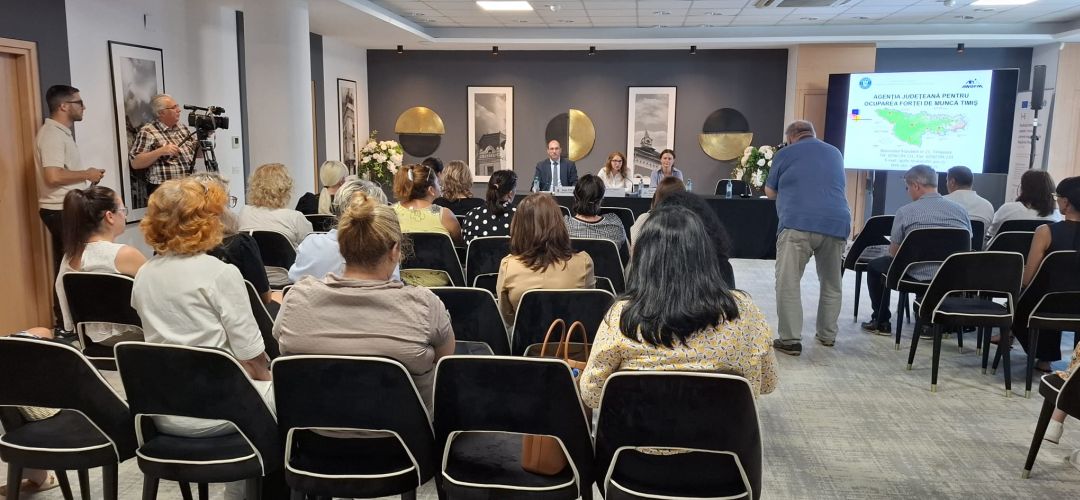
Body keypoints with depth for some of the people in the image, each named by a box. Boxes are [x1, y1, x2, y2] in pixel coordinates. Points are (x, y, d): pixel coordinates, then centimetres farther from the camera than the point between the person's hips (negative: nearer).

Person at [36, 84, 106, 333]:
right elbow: (53, 176, -27)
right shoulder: (52, 134, -17)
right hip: (61, 210, -10)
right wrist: (87, 174, -15)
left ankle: (66, 319, 20)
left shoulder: (62, 132, 15)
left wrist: (86, 176, 10)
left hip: (67, 208, 10)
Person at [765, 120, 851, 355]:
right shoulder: (836, 153, 22)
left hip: (798, 224, -5)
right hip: (836, 224, 5)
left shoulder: (785, 154, 10)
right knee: (832, 283, 18)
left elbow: (770, 193, 19)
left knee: (788, 283, -3)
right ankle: (827, 335, 26)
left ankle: (790, 340, -9)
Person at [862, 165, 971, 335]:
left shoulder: (905, 211, -7)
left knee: (874, 266, 20)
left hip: (920, 277, -5)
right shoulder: (960, 210, 5)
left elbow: (893, 253, 0)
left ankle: (881, 322, 25)